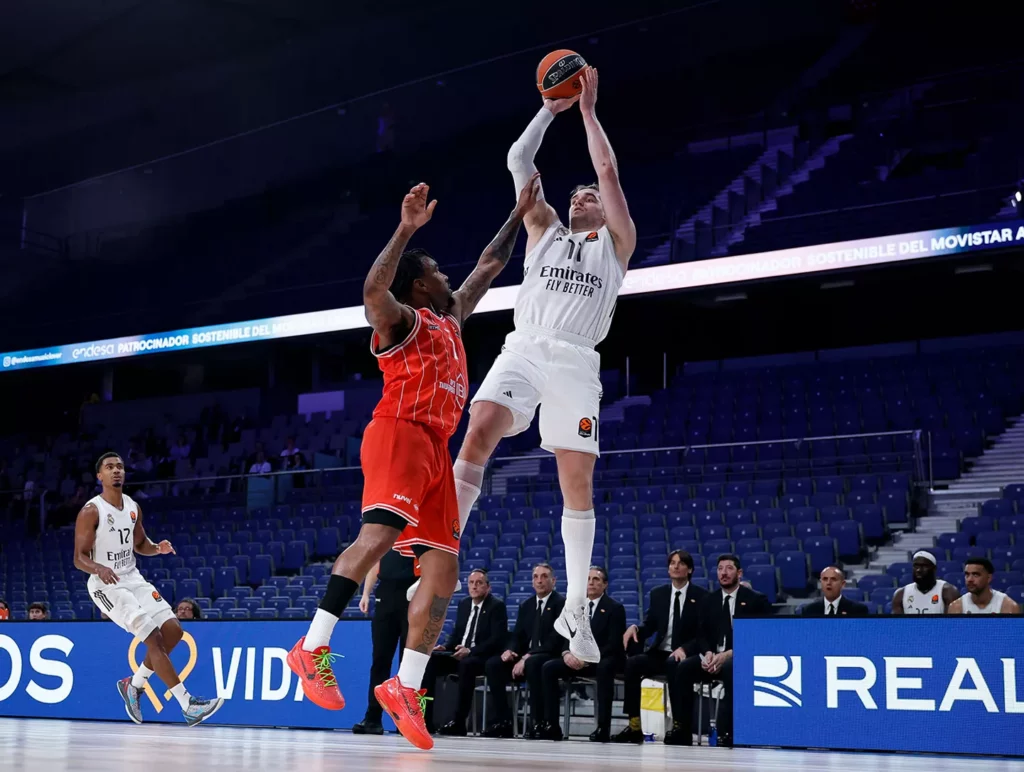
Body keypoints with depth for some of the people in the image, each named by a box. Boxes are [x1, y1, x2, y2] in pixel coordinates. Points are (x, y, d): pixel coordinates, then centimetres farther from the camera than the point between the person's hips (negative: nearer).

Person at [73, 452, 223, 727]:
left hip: (133, 579, 8)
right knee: (154, 638, -16)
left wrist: (157, 548, -4)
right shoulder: (91, 512, -14)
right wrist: (99, 568, -36)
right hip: (107, 585, -8)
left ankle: (134, 685, 19)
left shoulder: (133, 507, 7)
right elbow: (80, 558, -14)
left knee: (173, 630, 0)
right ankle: (188, 706, -14)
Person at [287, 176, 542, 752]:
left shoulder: (451, 318, 28)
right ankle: (313, 648, -31)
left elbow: (488, 268, 38)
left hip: (435, 449, 9)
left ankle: (406, 687, -2)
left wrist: (519, 215, 36)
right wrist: (407, 228, -25)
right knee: (382, 531, -29)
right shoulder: (401, 318, 4)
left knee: (444, 565, -2)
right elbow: (374, 289, -20)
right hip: (400, 434, -8)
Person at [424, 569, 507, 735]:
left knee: (466, 664, -40)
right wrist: (445, 647, -2)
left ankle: (459, 722, -37)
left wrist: (470, 651, -27)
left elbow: (497, 639, -14)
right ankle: (425, 719, -24)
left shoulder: (496, 606, -5)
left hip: (483, 658, -7)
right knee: (429, 661, -19)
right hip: (459, 653, 7)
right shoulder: (464, 604, 16)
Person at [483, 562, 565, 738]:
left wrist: (527, 657, -22)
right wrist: (509, 650, -10)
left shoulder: (561, 604, -3)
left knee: (532, 663, -39)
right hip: (525, 657, 6)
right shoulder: (526, 605, 18)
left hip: (551, 658, -6)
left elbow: (555, 639, -14)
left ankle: (538, 722, -31)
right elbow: (517, 635, 15)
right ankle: (502, 722, -16)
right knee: (492, 664, -17)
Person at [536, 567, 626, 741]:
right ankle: (551, 725, -20)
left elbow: (614, 644, -13)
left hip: (603, 660, -5)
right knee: (548, 667, -19)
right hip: (577, 659, 5)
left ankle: (603, 727, -40)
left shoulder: (615, 608, -5)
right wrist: (567, 653, -13)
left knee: (604, 668, -40)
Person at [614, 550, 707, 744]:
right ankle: (634, 726, -25)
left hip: (685, 656, -4)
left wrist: (684, 648, -24)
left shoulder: (701, 596, 1)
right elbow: (649, 626, 13)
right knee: (632, 663, -26)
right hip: (660, 654, 4)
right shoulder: (658, 594, 13)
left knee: (674, 665, -39)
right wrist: (635, 628, -12)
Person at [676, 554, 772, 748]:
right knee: (683, 667, -25)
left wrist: (728, 654, -19)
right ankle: (681, 728, -21)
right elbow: (703, 635, 13)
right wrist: (708, 653, -11)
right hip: (713, 657, 4)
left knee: (730, 668, -39)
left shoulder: (756, 600, 2)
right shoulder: (709, 600, 16)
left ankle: (726, 732, -37)